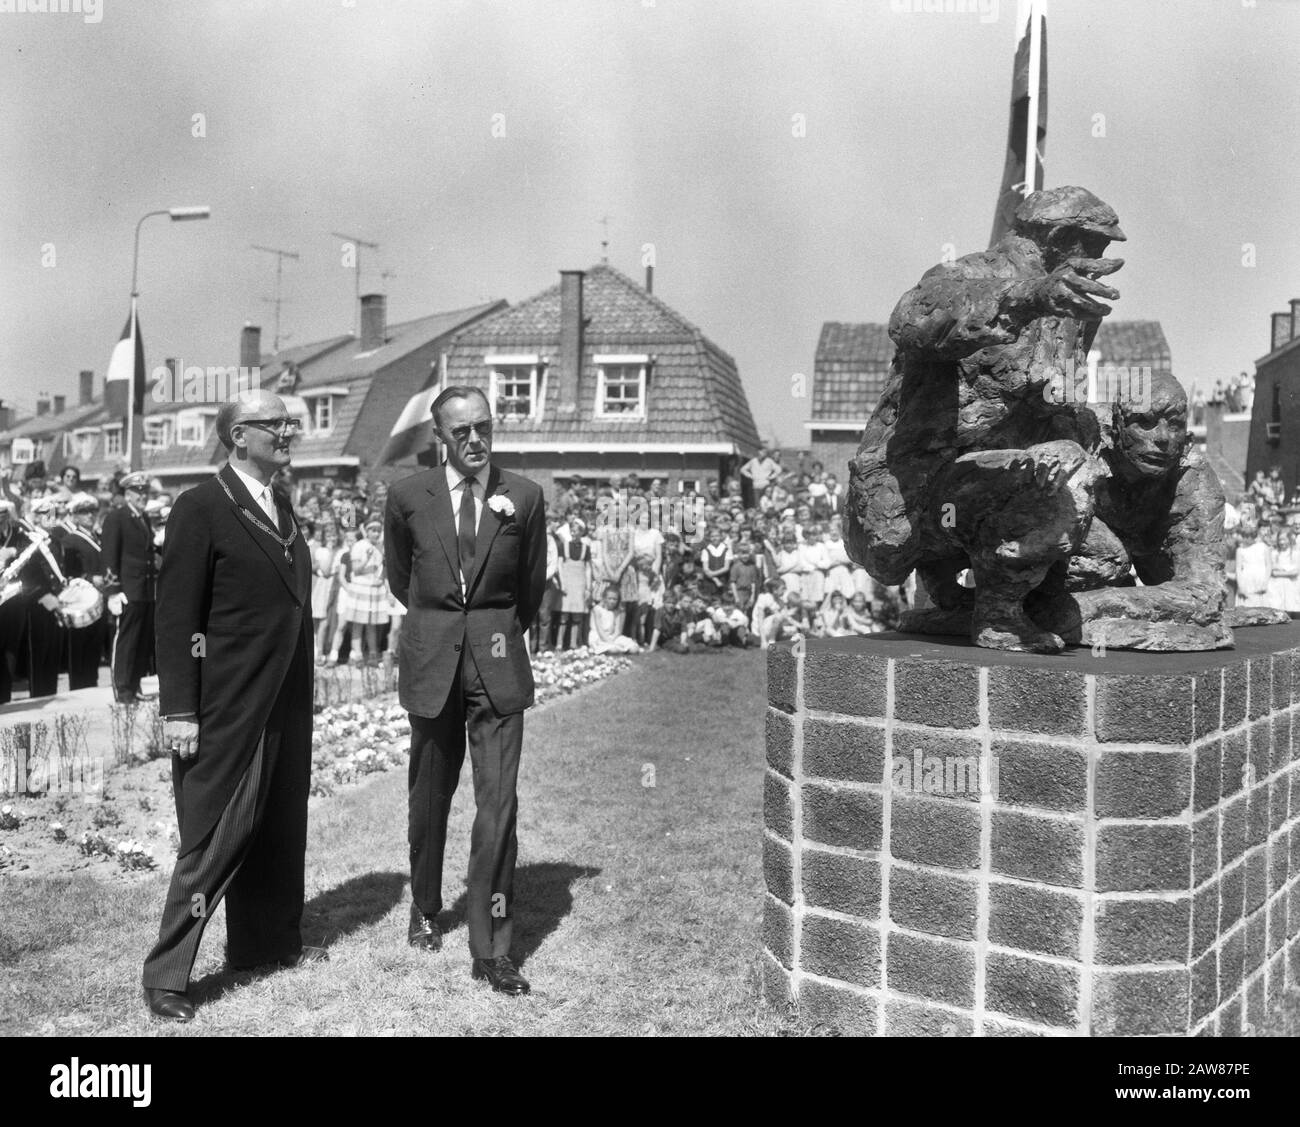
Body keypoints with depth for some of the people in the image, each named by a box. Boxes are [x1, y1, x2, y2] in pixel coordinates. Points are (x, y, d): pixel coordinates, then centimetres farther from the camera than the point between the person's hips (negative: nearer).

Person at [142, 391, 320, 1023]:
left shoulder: (282, 508, 13)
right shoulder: (201, 508, -10)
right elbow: (175, 616, -13)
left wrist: (301, 695, 12)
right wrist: (178, 710, -17)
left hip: (286, 706, 7)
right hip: (228, 710, -7)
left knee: (279, 830, 16)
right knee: (216, 841, -1)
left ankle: (271, 942, 32)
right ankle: (166, 974, 11)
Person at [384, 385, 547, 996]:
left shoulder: (524, 497, -2)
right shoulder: (409, 496, -1)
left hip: (498, 661, -1)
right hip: (431, 662, 1)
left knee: (497, 805, -5)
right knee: (429, 797, 15)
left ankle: (491, 950, 2)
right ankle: (424, 908, 37)